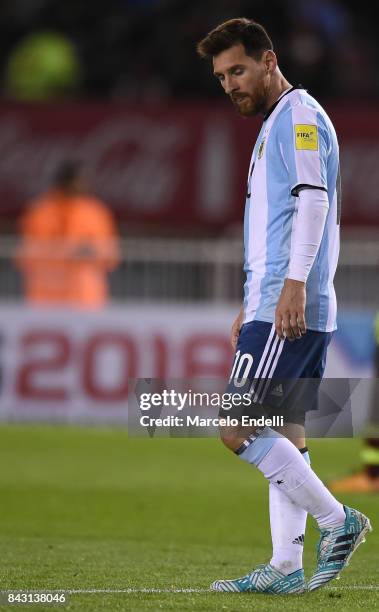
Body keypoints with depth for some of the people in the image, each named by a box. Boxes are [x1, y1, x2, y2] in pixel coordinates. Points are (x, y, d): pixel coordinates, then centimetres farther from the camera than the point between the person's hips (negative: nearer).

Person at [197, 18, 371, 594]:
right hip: (284, 309, 10)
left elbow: (313, 200, -19)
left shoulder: (299, 116, -7)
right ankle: (286, 567, 7)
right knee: (285, 437, 7)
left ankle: (338, 520, -9)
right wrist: (252, 306, 29)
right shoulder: (273, 125, 24)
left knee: (238, 428, -14)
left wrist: (294, 283, -28)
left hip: (291, 308, -10)